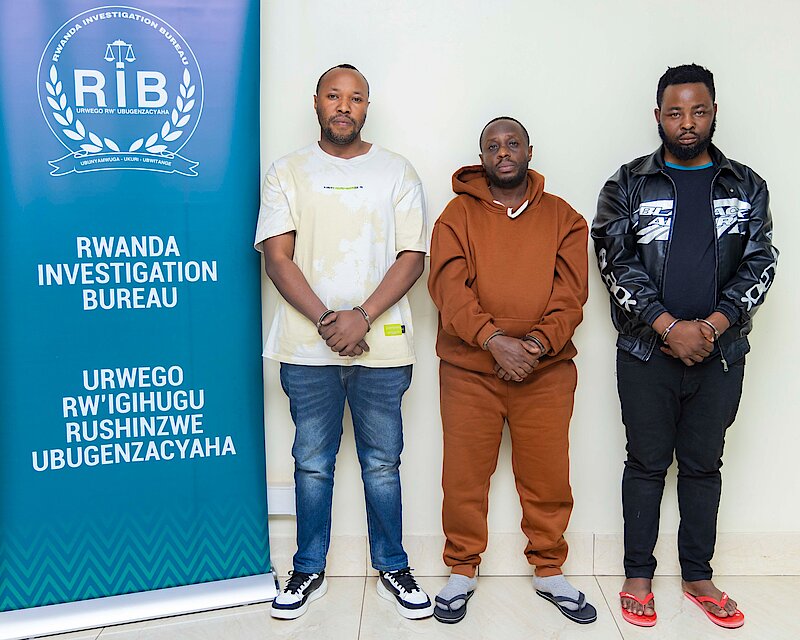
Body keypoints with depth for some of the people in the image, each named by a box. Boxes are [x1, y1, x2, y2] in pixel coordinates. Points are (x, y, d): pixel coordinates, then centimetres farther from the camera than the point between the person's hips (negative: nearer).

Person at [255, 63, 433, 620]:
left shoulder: (397, 172, 7)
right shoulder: (288, 173, 8)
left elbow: (413, 257, -1)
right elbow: (277, 257, -1)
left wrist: (363, 315, -14)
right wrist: (325, 321, -13)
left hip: (382, 346, 0)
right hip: (307, 349, 1)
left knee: (382, 463, 9)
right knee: (313, 463, 11)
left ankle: (393, 568, 26)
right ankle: (309, 571, 26)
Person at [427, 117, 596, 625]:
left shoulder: (563, 217, 8)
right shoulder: (458, 214, 4)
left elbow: (570, 292, 0)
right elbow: (449, 286, -8)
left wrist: (538, 342, -16)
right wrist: (493, 339, -20)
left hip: (546, 370, 1)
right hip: (469, 370, -1)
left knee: (548, 476, 8)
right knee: (465, 475, 6)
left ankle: (550, 571, 28)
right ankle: (463, 571, 25)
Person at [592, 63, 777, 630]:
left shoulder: (747, 187, 7)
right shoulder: (629, 186, 1)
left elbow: (759, 264, 1)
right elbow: (616, 262, -7)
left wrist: (712, 326, -13)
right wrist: (670, 327, -15)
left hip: (720, 352, 2)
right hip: (647, 351, -2)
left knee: (704, 464, 12)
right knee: (647, 462, 7)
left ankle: (698, 576, 26)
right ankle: (638, 576, 20)